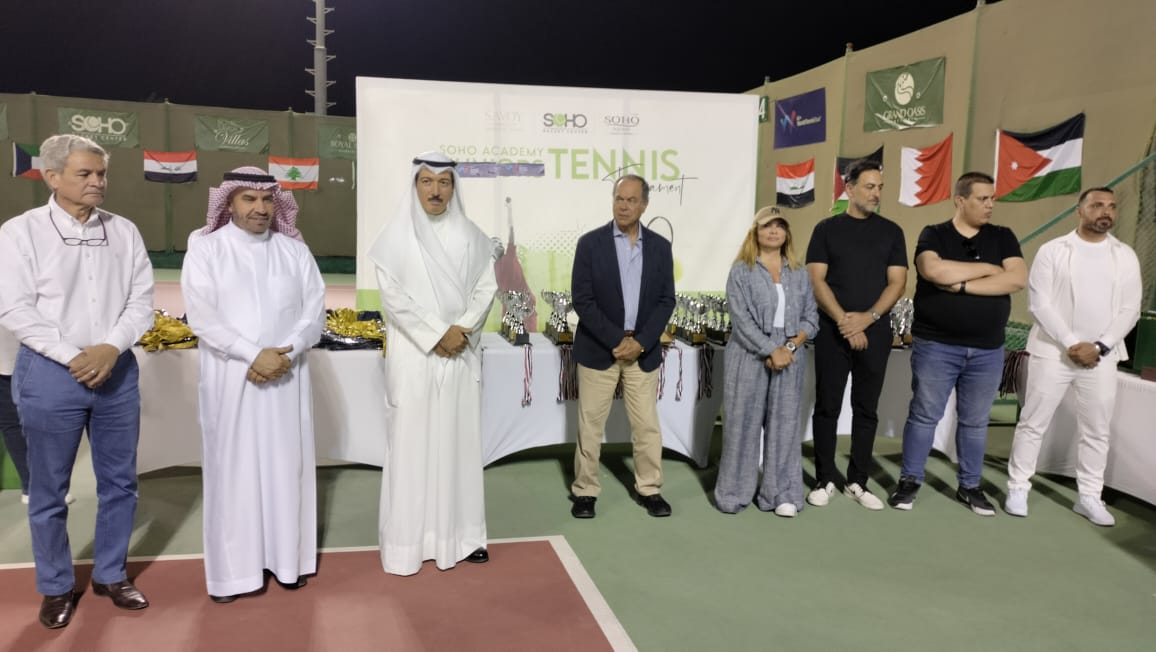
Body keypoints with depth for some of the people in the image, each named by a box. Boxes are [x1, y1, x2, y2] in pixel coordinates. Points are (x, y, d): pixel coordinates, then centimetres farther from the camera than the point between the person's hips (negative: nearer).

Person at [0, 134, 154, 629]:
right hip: (49, 373, -3)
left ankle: (110, 575, 29)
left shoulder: (124, 232, 5)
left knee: (119, 481, 11)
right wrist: (73, 358, -15)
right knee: (49, 490, 8)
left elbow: (141, 300, 1)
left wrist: (110, 349, -14)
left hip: (117, 371, 3)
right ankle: (56, 587, 25)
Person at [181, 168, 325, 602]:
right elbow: (201, 315, -9)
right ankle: (233, 569, 12)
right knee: (233, 468, 2)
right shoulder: (204, 248, 0)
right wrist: (253, 355, -18)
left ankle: (286, 559, 19)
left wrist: (284, 355, -13)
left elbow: (315, 311, 2)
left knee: (286, 465, 7)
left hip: (286, 377, 2)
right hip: (229, 379, -2)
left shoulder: (295, 250, 8)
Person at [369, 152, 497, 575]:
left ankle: (461, 534, 16)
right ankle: (407, 541, 9)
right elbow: (392, 295, -8)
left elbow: (487, 287, 4)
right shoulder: (396, 235, -2)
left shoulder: (471, 236, 7)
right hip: (413, 354, -3)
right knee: (411, 443, 1)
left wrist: (463, 329, -11)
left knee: (460, 441, 7)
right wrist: (436, 335, -13)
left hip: (461, 354, 3)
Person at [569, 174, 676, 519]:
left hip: (644, 350, 2)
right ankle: (585, 490, 18)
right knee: (590, 425, 5)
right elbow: (582, 300, -10)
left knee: (647, 424, 8)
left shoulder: (660, 246, 3)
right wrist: (617, 340, -16)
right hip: (598, 348, -2)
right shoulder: (590, 243, -5)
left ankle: (650, 489, 22)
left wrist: (640, 342, -11)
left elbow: (666, 301, 1)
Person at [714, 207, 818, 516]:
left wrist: (790, 346, -9)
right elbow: (741, 318, -9)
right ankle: (734, 492, 10)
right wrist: (771, 351, -15)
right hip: (749, 359, -3)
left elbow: (811, 318, 9)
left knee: (784, 425, 5)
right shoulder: (741, 271, 1)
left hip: (789, 360, 3)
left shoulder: (800, 274, 13)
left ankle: (781, 494, 12)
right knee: (743, 424, 1)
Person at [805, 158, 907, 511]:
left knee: (866, 409, 7)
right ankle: (825, 481, 12)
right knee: (827, 407, 2)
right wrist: (842, 320, -14)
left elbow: (897, 282, 2)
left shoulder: (891, 231, 8)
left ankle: (858, 482, 17)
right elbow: (816, 280, -4)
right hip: (832, 332, -1)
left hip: (875, 333, 2)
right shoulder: (827, 229, 3)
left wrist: (868, 317, -13)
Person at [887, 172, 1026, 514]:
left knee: (975, 421, 11)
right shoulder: (934, 235, -1)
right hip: (935, 345, -3)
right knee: (924, 416, 4)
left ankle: (969, 486, 24)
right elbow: (934, 271, -22)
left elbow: (1018, 279, -10)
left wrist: (962, 284, -16)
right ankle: (910, 481, 16)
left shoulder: (1003, 237, 6)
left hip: (987, 350, 3)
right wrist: (988, 268, -11)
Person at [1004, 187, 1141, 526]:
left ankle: (1089, 497, 20)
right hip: (1053, 351, -3)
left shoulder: (1126, 256, 7)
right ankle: (1018, 488, 12)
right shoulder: (1052, 250, -2)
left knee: (1097, 431, 8)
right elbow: (1039, 303, -8)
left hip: (1101, 355, 3)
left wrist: (1099, 347, -11)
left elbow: (1130, 310, 3)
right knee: (1033, 423, 2)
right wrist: (1071, 343, -15)